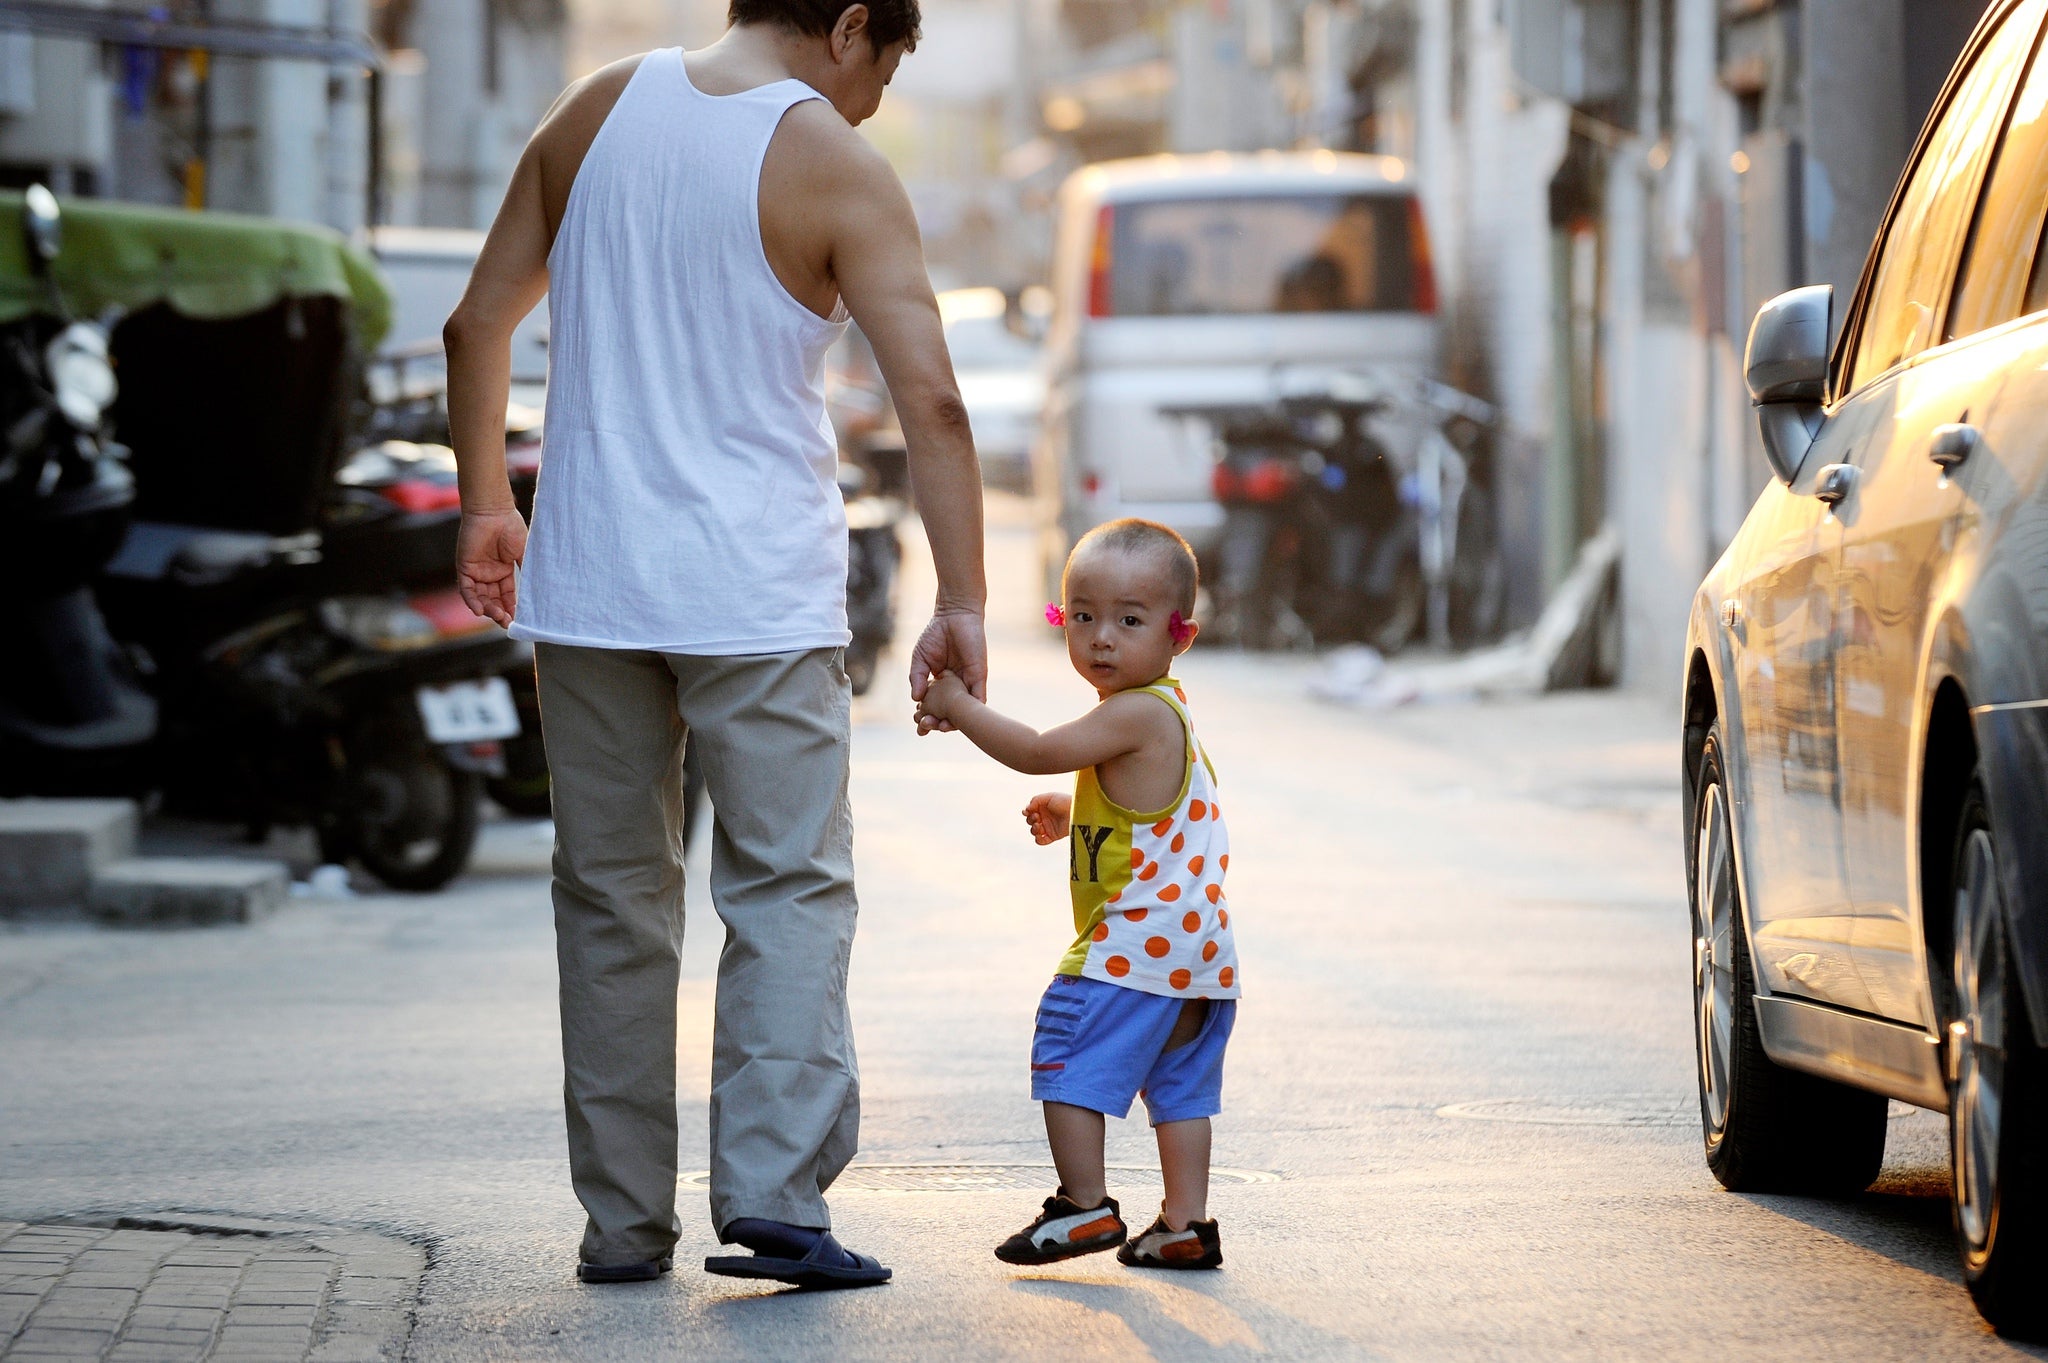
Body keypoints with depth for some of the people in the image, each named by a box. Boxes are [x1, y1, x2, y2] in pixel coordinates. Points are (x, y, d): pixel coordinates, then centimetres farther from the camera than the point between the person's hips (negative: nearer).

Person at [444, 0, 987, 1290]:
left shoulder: (599, 109, 8)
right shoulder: (836, 169, -6)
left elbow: (478, 324, 13)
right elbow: (931, 399, -12)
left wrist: (487, 501, 23)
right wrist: (963, 604, -7)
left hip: (587, 582, 4)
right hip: (759, 595, -4)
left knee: (612, 897, 11)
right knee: (790, 889, 2)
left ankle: (624, 1220, 13)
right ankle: (773, 1189, -11)